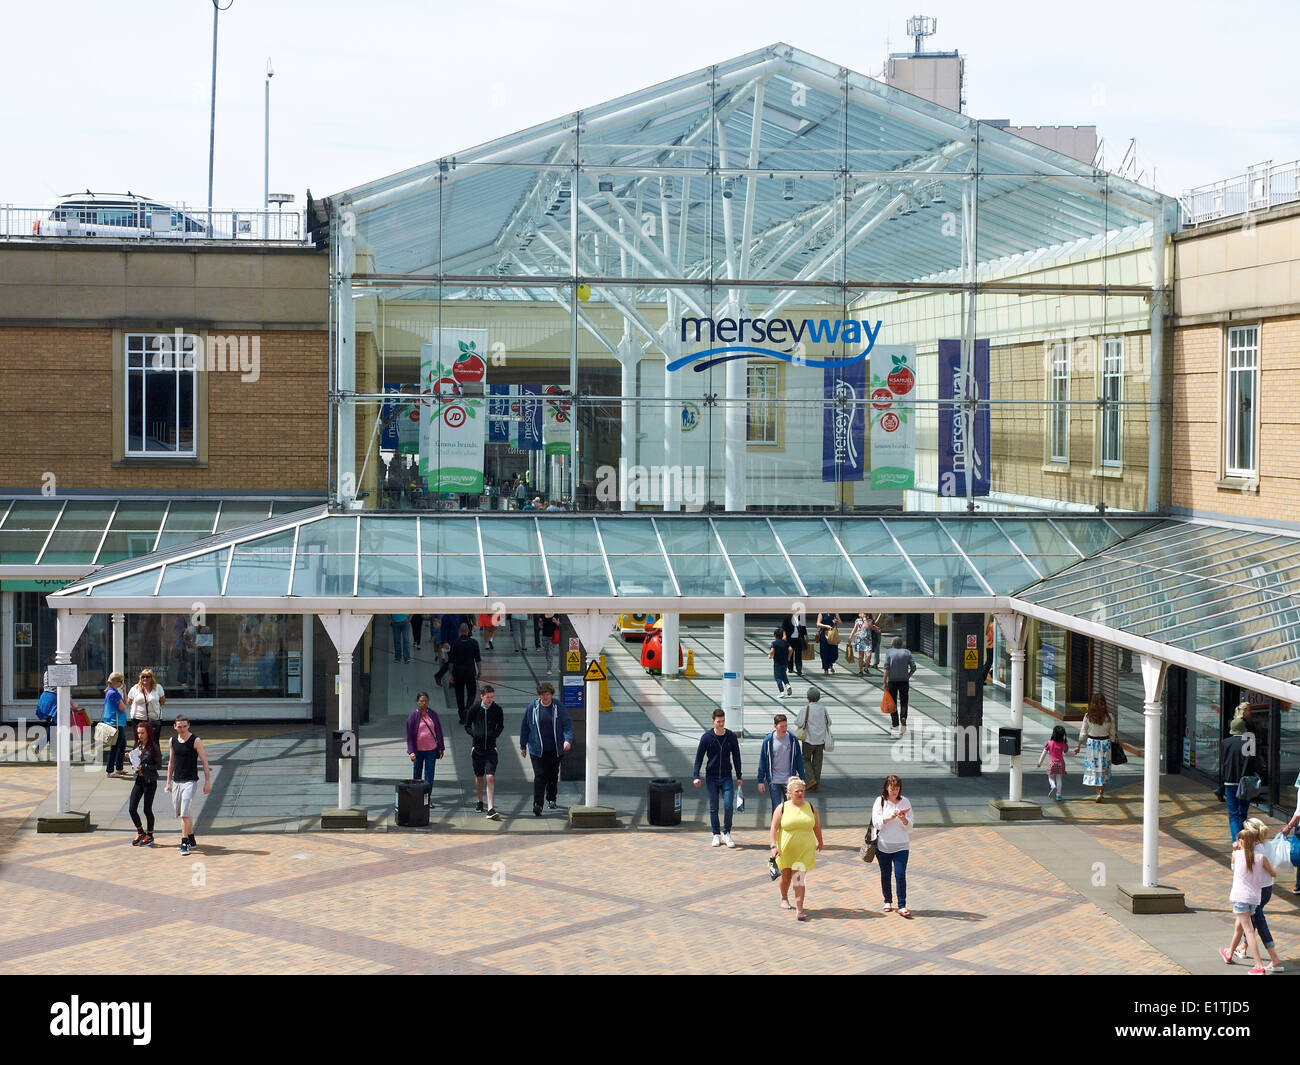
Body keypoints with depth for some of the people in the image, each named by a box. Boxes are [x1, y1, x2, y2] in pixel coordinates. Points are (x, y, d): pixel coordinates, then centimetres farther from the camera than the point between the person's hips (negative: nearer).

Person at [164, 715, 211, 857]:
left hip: (190, 781, -6)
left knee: (184, 813, -15)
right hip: (176, 781, 6)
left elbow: (204, 762, -6)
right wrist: (168, 782, 16)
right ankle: (192, 841, 22)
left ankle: (184, 843, -11)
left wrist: (207, 782, -10)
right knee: (181, 813, 11)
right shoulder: (173, 740, 8)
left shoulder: (195, 741, -8)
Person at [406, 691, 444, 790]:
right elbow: (409, 735, -6)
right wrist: (411, 752, -13)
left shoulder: (433, 715, 3)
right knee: (416, 774, 10)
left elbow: (439, 732, 10)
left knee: (429, 775, -1)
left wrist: (441, 748, 8)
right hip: (418, 750, -1)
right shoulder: (413, 716, -5)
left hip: (431, 749, 1)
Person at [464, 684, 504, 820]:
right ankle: (479, 801, 37)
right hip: (477, 747, 1)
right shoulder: (474, 708, -4)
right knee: (479, 777, 14)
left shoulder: (497, 709, -3)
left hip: (491, 748, -1)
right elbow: (467, 726, 7)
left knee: (490, 777, -12)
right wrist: (475, 734, -11)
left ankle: (491, 810, -17)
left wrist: (494, 735, -6)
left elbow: (501, 726, 12)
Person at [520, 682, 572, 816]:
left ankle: (551, 799, 35)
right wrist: (523, 746, 9)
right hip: (537, 750, -2)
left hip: (554, 750, 2)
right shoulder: (532, 707, 0)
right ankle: (537, 805, -16)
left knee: (553, 775, 14)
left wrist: (568, 740, -23)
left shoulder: (559, 708, -2)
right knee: (539, 776, -12)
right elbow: (525, 727, 7)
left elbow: (567, 725, -5)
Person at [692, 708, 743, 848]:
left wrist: (739, 776, 7)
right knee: (713, 808, 4)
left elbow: (736, 757, 8)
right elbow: (699, 757, -1)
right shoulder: (707, 737, -3)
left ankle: (726, 833, 6)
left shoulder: (731, 736, 1)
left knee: (728, 805, -10)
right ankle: (716, 835, 16)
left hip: (726, 777, 0)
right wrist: (696, 776, -9)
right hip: (711, 777, 0)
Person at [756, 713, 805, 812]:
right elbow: (762, 761, 1)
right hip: (774, 781, -1)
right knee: (776, 808, -1)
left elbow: (799, 759, 6)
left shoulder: (792, 739, -1)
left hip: (789, 780, 1)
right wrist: (761, 780, 0)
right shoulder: (768, 740, -5)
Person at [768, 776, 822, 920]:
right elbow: (774, 829, -6)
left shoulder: (811, 808, 2)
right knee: (786, 876, 15)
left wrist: (820, 842, 27)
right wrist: (773, 846, -16)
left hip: (804, 850, 0)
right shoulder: (781, 808, -5)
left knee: (800, 878, -9)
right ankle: (784, 898, 45)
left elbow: (816, 826, 17)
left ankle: (799, 911, -13)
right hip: (785, 850, 0)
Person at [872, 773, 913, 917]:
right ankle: (888, 901, 29)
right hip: (883, 845, 0)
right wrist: (891, 817, -24)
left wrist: (903, 818, -20)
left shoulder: (904, 802, 2)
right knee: (885, 874, 11)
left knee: (900, 874, -10)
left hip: (901, 845, 0)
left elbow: (909, 826, 0)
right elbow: (877, 822, -11)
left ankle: (902, 906, -10)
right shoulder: (880, 801, -1)